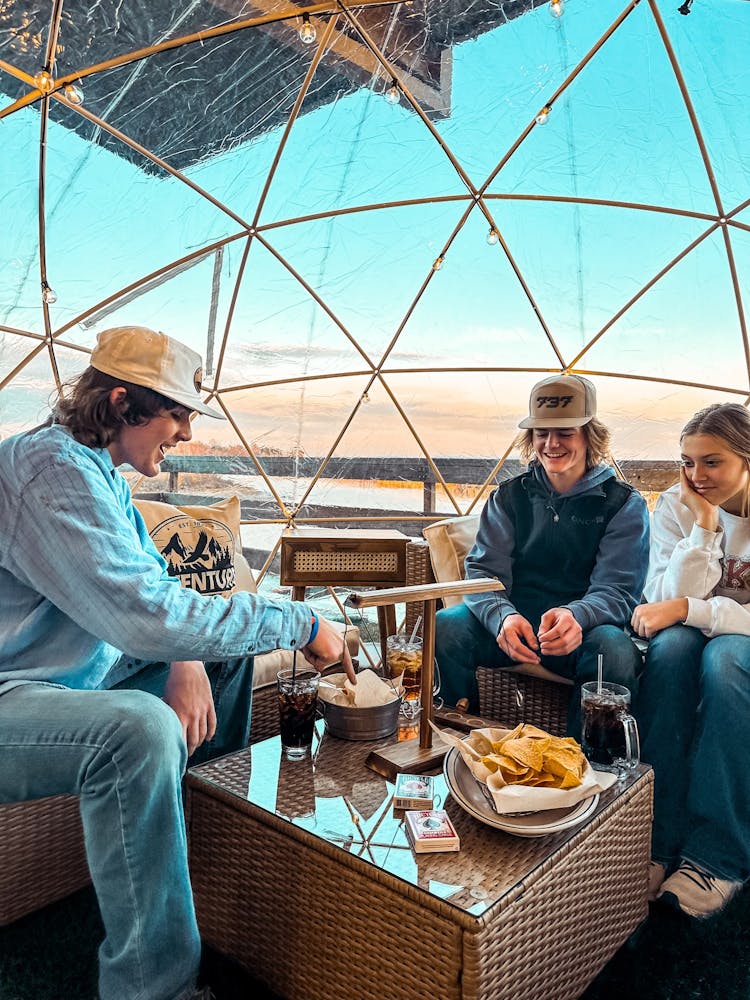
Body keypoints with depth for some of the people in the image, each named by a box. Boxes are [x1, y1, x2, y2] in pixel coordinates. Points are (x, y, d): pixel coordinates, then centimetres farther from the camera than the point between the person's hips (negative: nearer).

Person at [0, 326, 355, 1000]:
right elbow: (143, 613, -34)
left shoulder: (99, 469, 8)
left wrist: (186, 655, -10)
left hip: (72, 677, 10)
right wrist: (298, 623, -25)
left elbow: (154, 580, 11)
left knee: (228, 650, 11)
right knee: (141, 728, -37)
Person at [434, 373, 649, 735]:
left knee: (615, 649, -34)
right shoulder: (510, 496, 9)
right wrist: (503, 616, -24)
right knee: (444, 626, -27)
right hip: (509, 627, 2)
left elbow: (617, 590, -5)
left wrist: (575, 616, -30)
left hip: (581, 635, -1)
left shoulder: (624, 504, 3)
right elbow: (482, 570, 0)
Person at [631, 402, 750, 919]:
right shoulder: (676, 506, -5)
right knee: (673, 645, -33)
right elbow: (671, 603, -13)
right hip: (694, 638, 2)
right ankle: (659, 838, -27)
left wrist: (686, 608, -27)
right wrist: (704, 527, -21)